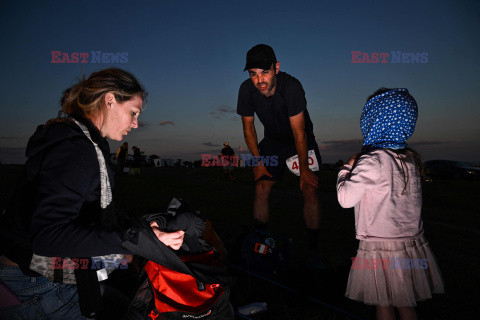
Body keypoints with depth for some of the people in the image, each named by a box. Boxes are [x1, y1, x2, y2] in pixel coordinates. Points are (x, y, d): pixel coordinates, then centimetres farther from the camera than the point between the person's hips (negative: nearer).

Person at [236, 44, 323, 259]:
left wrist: (304, 170, -20)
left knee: (310, 190, -13)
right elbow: (248, 128, -6)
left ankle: (313, 250, -1)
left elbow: (299, 133, -27)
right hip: (272, 140, 3)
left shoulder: (291, 87, -33)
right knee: (261, 189, -5)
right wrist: (258, 161, -7)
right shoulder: (246, 90, -21)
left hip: (301, 141, -3)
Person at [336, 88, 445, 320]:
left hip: (381, 249, -6)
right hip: (412, 245, 6)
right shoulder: (412, 159, 2)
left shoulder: (372, 161, -20)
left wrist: (347, 168, -1)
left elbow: (346, 198, -16)